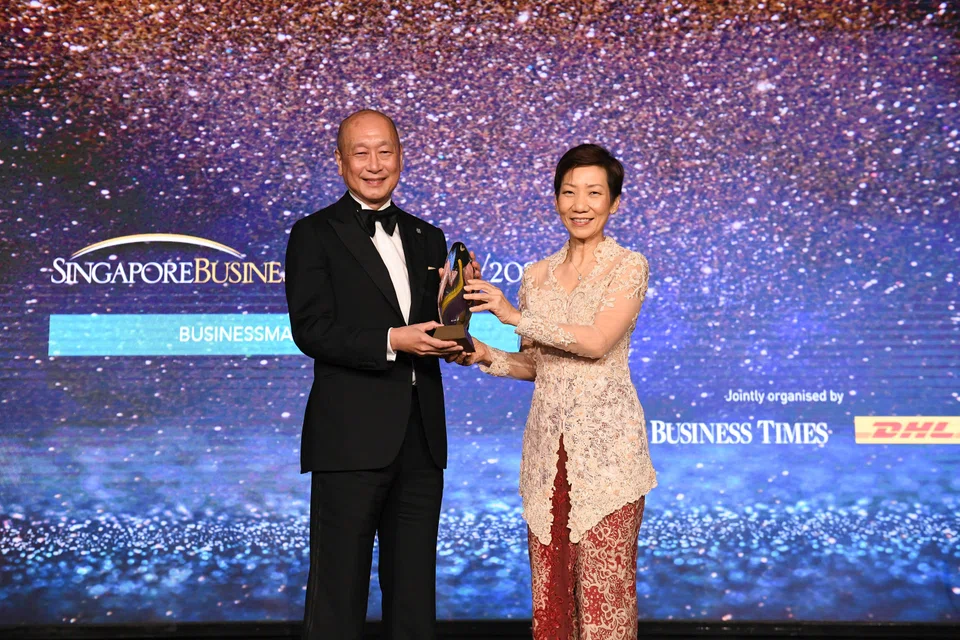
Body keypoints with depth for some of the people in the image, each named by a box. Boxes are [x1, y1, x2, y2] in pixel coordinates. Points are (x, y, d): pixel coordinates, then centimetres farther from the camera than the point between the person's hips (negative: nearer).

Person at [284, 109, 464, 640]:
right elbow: (310, 330, -11)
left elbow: (438, 331, 16)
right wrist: (391, 341, -21)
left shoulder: (427, 238, 15)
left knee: (414, 591, 14)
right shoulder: (315, 234, -1)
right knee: (339, 590, 3)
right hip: (351, 438, -5)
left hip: (421, 438, 5)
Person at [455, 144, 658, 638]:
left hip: (606, 441, -5)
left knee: (604, 582, -3)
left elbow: (598, 342, -16)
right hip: (547, 442, 5)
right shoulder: (537, 275, 12)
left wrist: (516, 317, -16)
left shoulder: (628, 266, -2)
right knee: (549, 578, 7)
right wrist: (487, 357, -1)